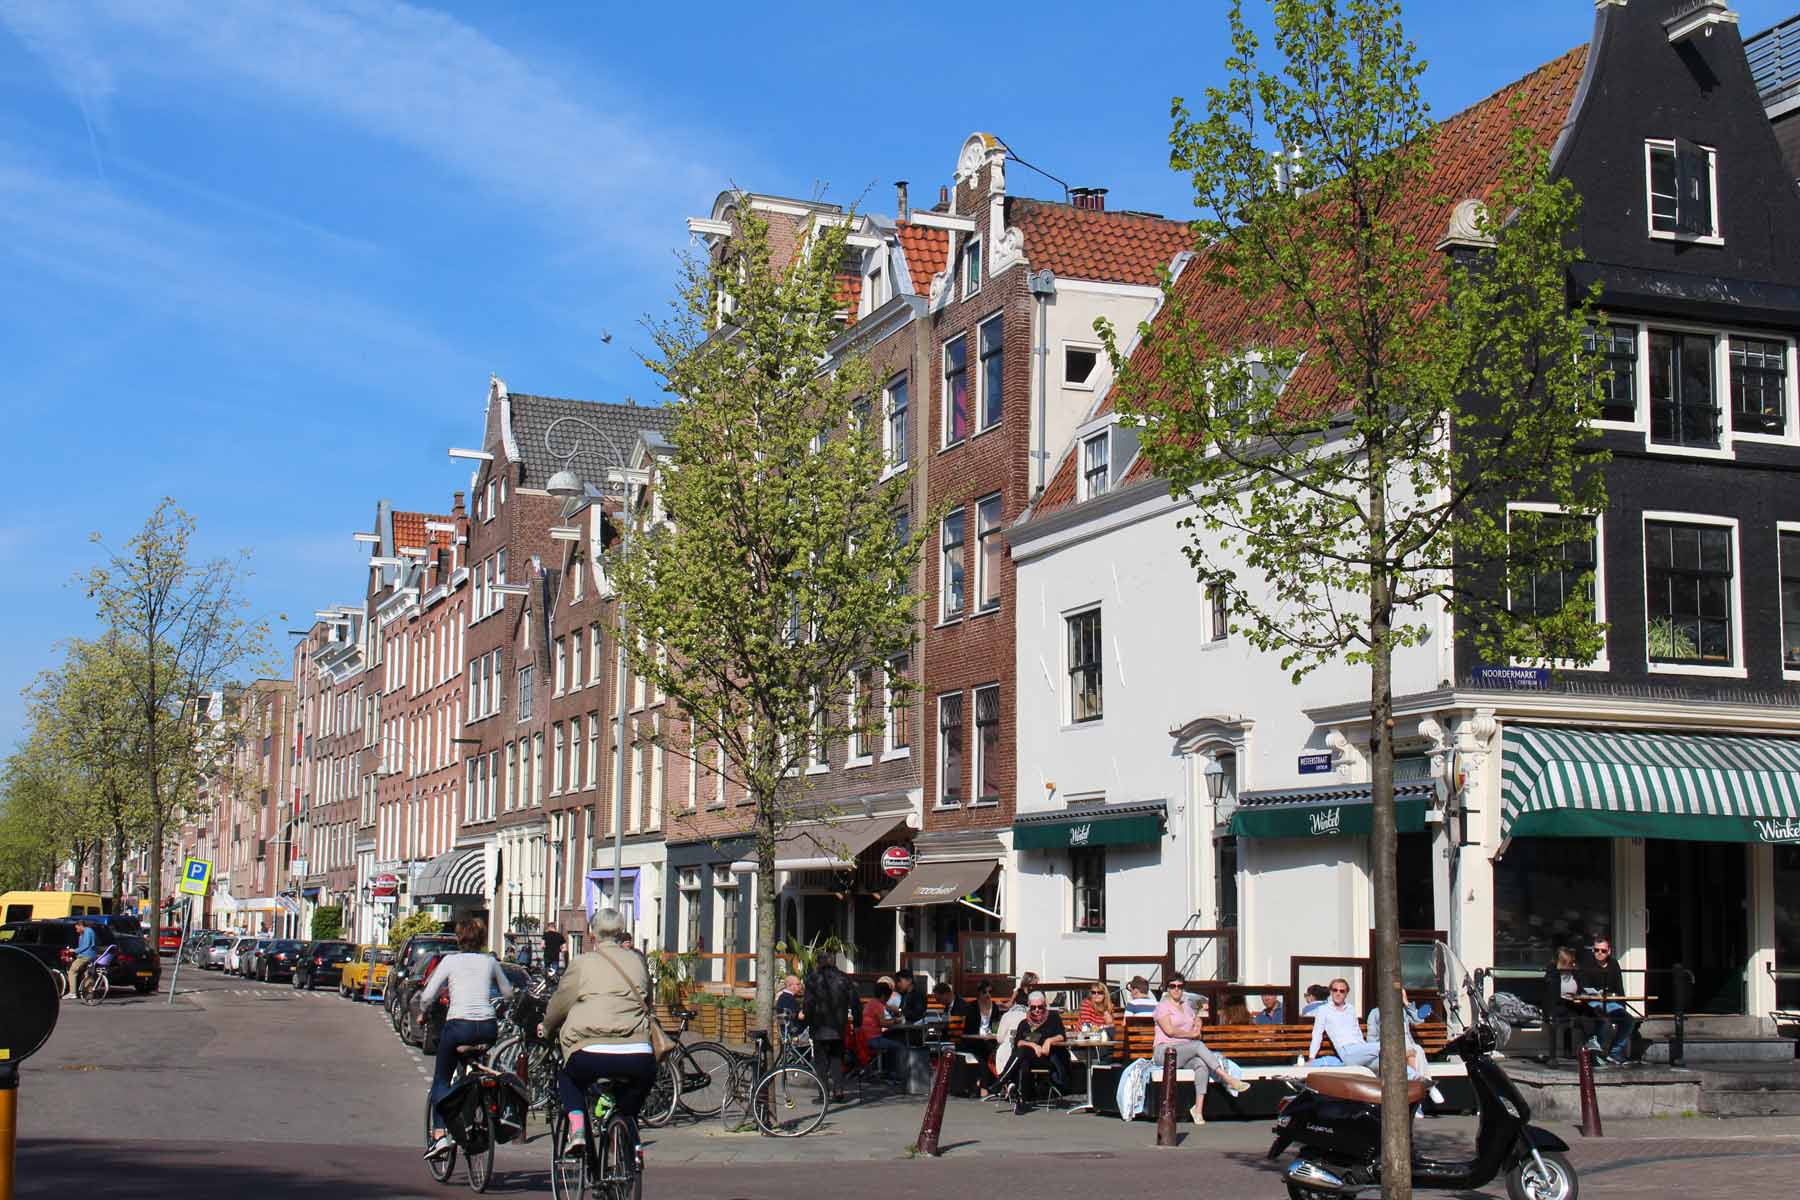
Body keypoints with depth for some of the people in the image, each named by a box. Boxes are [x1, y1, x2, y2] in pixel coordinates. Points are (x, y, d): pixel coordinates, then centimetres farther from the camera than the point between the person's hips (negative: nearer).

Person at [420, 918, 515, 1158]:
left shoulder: (450, 960, 5)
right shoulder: (490, 961, 13)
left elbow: (427, 997, 1)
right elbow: (508, 992, 23)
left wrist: (423, 1013, 20)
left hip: (458, 1025, -3)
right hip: (488, 1027, 3)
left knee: (441, 1080, 10)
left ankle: (440, 1134, -8)